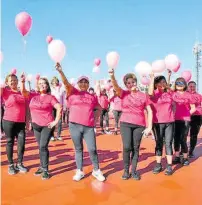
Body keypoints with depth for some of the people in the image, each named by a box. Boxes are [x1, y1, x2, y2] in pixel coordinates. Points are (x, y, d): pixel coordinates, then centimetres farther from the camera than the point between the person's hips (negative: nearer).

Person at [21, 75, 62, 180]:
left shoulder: (50, 97, -5)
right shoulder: (33, 96, 8)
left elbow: (59, 108, -11)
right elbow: (23, 92, 3)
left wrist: (56, 121, -14)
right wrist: (22, 81, -11)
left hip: (47, 125, -5)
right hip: (36, 125, 5)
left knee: (43, 146, -8)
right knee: (40, 147, 14)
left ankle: (45, 170, 2)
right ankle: (42, 167, 26)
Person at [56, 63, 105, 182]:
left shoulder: (92, 97, 11)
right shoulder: (73, 92, 4)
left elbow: (99, 108, 26)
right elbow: (66, 83, -14)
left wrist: (94, 117, 11)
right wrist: (60, 71, -30)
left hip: (89, 127, 1)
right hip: (75, 125, -1)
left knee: (92, 149, 1)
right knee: (78, 149, 9)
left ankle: (97, 171, 18)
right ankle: (80, 171, 23)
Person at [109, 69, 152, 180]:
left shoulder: (144, 95, 5)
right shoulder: (124, 94, 4)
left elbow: (149, 111, 5)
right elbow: (115, 86, -16)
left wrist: (149, 126, -2)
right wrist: (112, 76, -36)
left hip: (139, 125, 1)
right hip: (125, 124, -1)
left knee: (135, 148, 6)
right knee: (126, 147, -8)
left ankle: (134, 171, 19)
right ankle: (126, 170, 10)